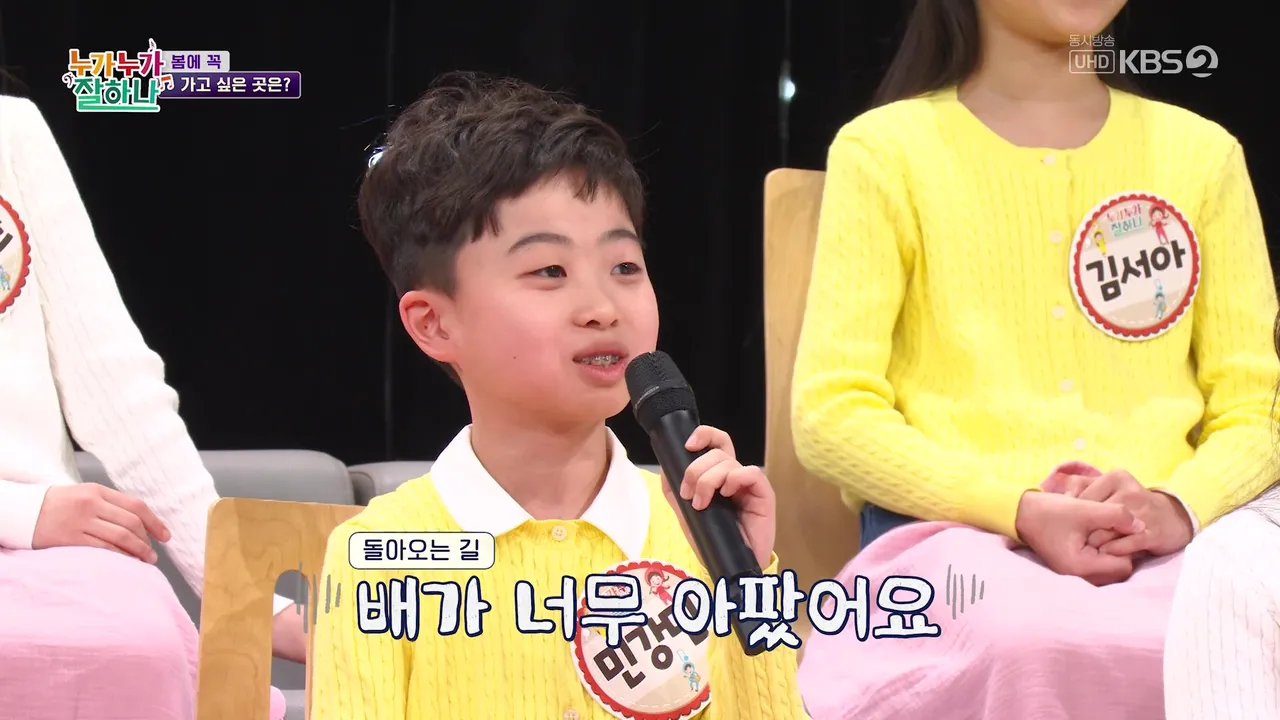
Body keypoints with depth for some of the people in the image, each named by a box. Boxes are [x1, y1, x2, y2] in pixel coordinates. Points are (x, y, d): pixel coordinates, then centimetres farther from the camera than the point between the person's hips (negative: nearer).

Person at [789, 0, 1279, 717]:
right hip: (955, 536, -3)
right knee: (1034, 643, -40)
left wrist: (1178, 507, -9)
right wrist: (1020, 511, -14)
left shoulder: (1202, 152, 18)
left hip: (1162, 547, 3)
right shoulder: (886, 151, 9)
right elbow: (832, 413, 0)